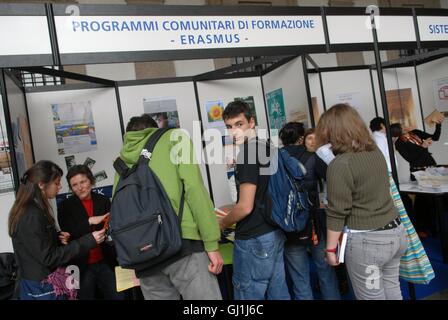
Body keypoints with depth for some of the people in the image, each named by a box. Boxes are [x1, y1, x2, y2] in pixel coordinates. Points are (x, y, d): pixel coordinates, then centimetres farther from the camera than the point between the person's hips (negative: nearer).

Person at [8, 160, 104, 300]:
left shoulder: (33, 210, 6)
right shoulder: (32, 216, -24)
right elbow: (48, 257, -24)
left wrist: (57, 238, -1)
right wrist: (89, 241, -25)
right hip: (42, 287, -9)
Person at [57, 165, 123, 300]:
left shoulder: (104, 201, 1)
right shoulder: (65, 206, -4)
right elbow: (69, 235, -12)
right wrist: (89, 221, -23)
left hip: (105, 262, 2)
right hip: (81, 266, -1)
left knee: (118, 296, 9)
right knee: (86, 297, 13)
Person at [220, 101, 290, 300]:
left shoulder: (247, 154, -19)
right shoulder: (266, 148, 9)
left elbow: (245, 207, -21)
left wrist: (222, 224, -3)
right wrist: (229, 210, 22)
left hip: (254, 239, -9)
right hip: (274, 232, 9)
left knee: (249, 295, 4)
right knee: (278, 292, 17)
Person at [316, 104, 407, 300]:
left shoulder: (340, 165, -20)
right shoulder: (376, 151, 4)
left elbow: (337, 212, -16)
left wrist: (331, 248, -8)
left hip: (366, 240, -8)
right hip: (396, 231, 8)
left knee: (372, 297, 9)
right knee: (392, 291, 21)